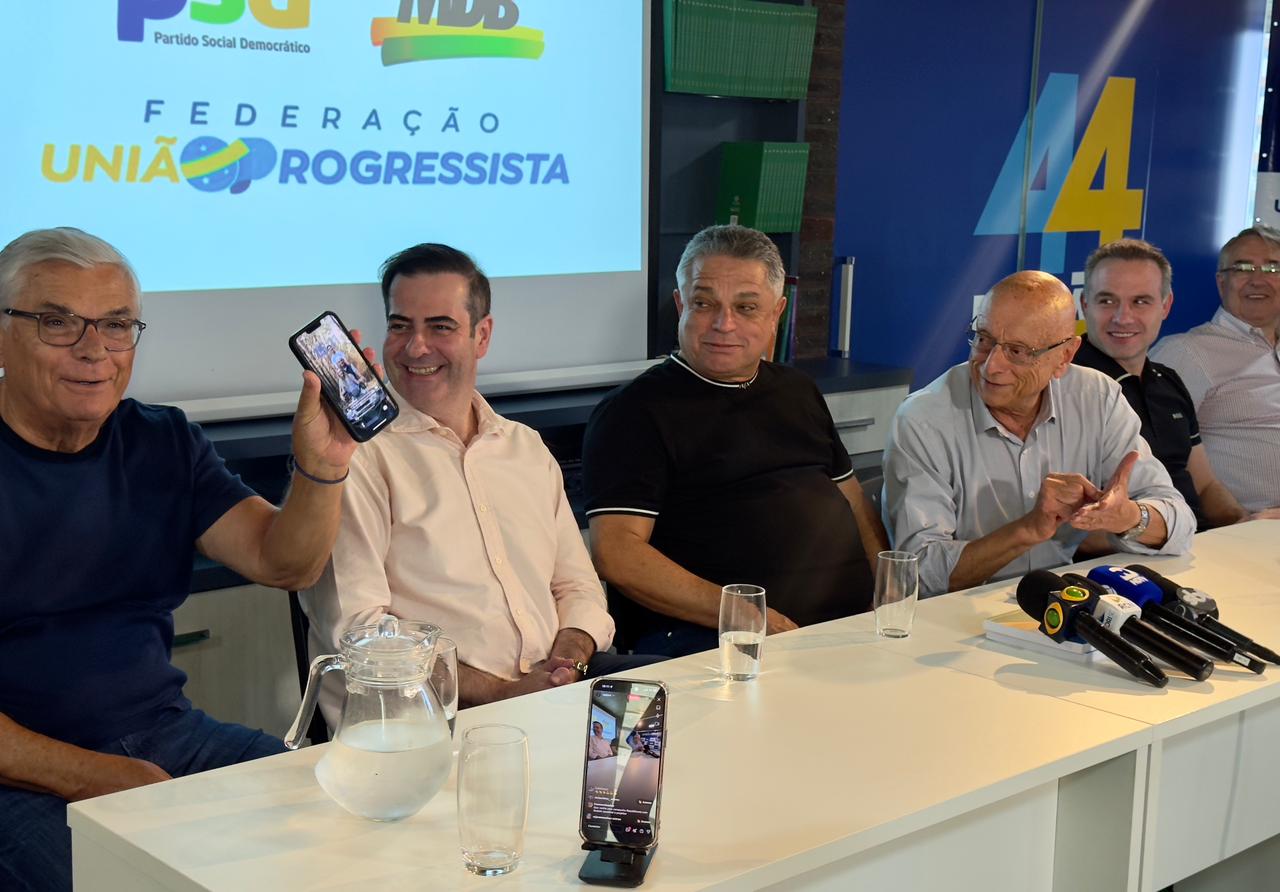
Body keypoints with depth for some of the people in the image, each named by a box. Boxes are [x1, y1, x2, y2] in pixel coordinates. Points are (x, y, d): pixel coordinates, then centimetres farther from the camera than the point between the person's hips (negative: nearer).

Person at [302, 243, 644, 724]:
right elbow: (355, 628, -11)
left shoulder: (527, 448, 20)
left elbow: (577, 586, 22)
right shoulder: (358, 454, -3)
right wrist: (502, 693, -17)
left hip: (553, 687, 7)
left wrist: (571, 653, -2)